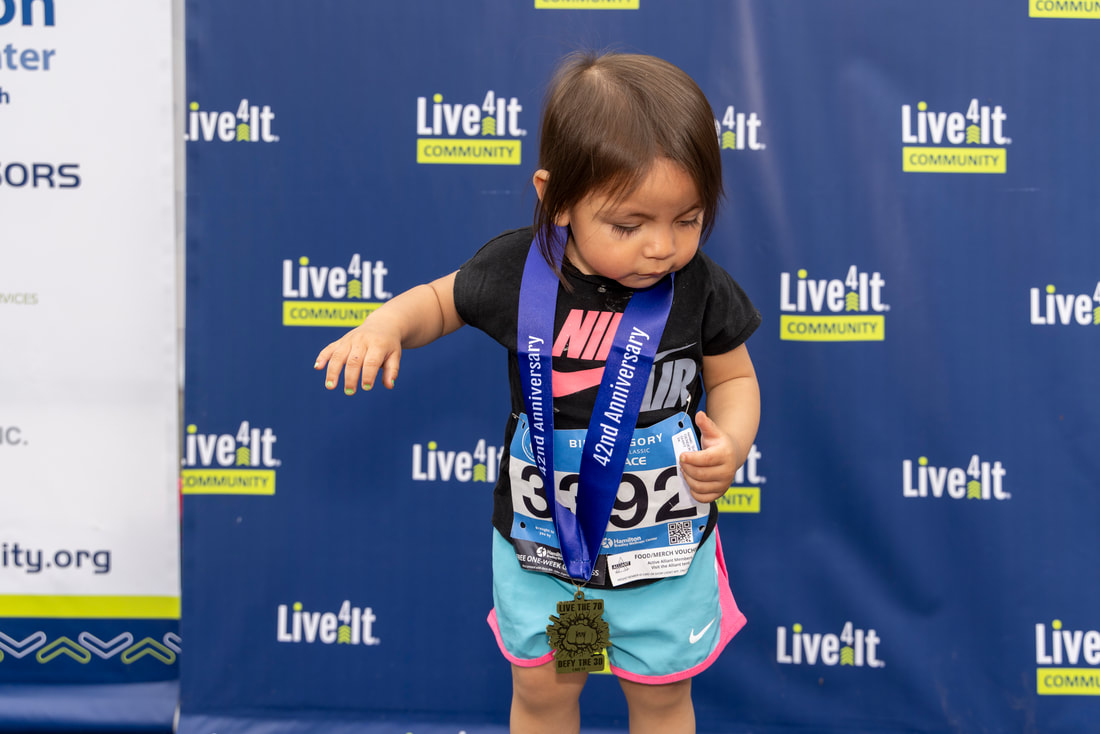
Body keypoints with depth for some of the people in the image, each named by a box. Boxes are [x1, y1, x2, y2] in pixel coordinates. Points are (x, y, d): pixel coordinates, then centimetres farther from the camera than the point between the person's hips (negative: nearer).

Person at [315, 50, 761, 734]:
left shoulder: (700, 288, -18)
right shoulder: (516, 268, -16)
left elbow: (735, 377, -2)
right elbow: (441, 300, 3)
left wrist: (731, 445, -23)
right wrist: (385, 323, -17)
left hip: (663, 548, -1)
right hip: (539, 543, 1)